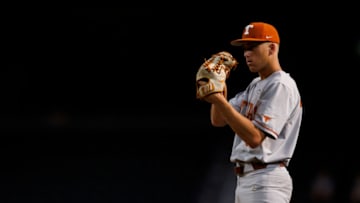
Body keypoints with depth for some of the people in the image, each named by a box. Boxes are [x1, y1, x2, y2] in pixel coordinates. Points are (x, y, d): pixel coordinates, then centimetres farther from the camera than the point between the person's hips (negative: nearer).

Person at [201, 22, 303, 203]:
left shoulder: (281, 86, -12)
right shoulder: (255, 85, 19)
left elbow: (255, 137, -22)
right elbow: (218, 120, 15)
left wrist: (220, 101, -26)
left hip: (265, 182, -11)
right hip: (244, 179, 11)